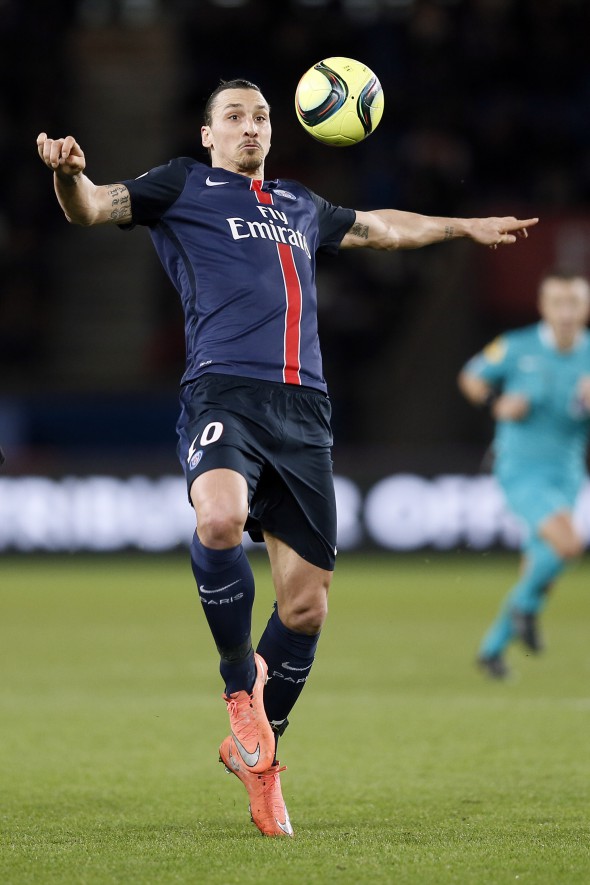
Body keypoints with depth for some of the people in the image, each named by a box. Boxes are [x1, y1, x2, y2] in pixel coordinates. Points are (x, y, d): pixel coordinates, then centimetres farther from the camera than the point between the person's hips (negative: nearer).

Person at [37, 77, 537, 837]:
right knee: (220, 519, -35)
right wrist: (69, 174, -22)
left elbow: (378, 227, 46)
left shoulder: (300, 206, 28)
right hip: (223, 392, -5)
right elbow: (94, 208, 1)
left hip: (303, 410, 5)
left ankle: (257, 757, 19)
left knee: (305, 602, -1)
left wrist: (466, 227, 57)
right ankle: (240, 683, -11)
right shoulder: (184, 186, 14)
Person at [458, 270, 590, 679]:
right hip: (521, 471, -4)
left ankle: (493, 646, 30)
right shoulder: (516, 348, -7)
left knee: (538, 568, 10)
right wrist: (498, 404, -10)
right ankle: (526, 604, 2)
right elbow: (472, 377, 9)